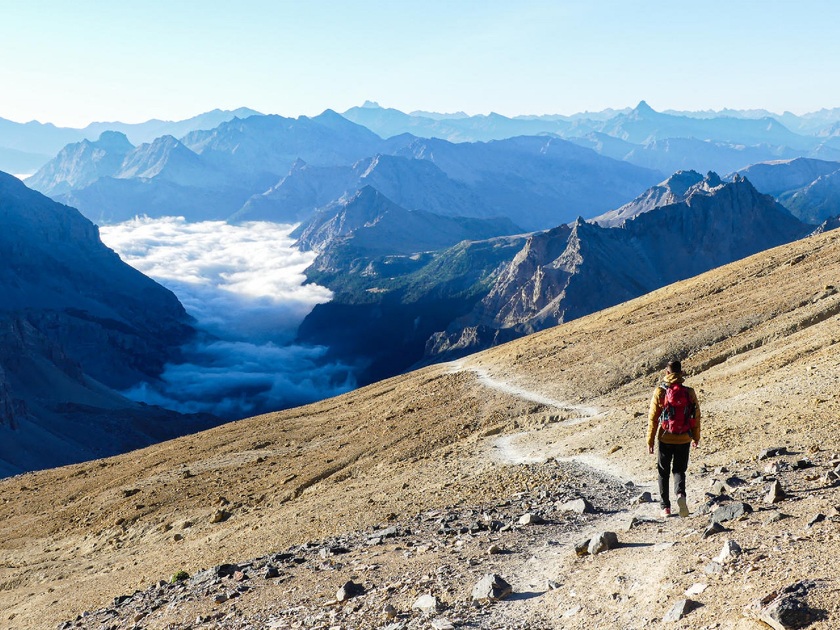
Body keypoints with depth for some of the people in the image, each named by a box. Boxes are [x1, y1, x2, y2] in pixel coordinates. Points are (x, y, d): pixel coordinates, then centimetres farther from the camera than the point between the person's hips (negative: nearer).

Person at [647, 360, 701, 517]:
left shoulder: (659, 392, -9)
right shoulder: (689, 392, -4)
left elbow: (653, 418, -7)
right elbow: (696, 416, 3)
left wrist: (650, 441, 1)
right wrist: (696, 437, 17)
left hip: (665, 439, -1)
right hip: (684, 439, 1)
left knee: (663, 472, 13)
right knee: (679, 470, 13)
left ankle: (665, 507, 16)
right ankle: (680, 494, -15)